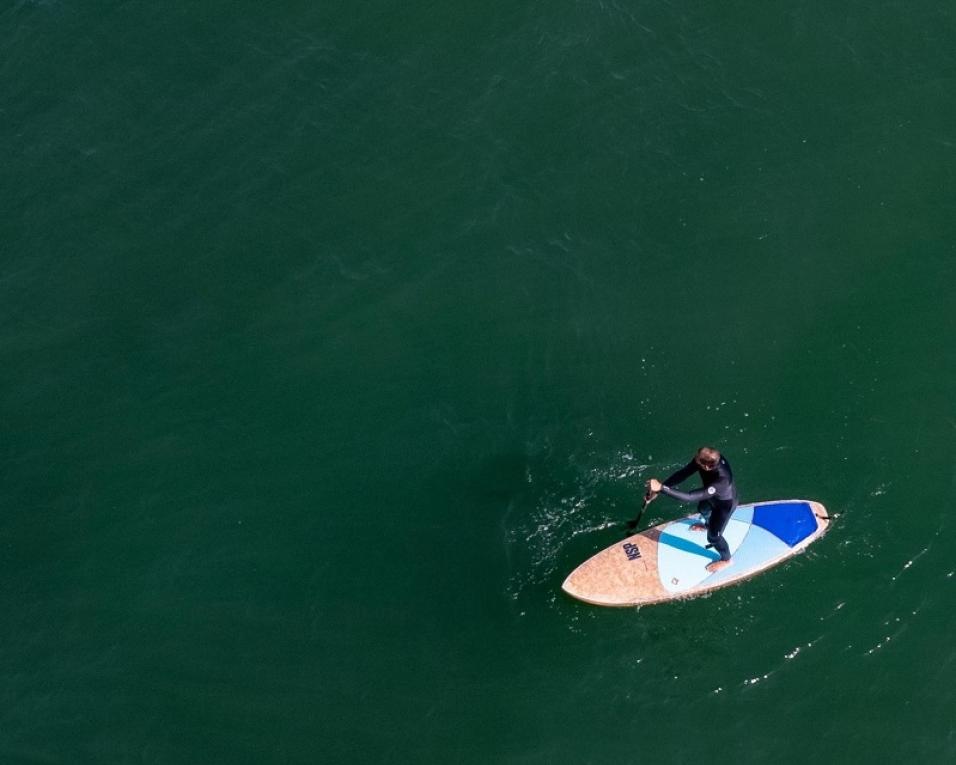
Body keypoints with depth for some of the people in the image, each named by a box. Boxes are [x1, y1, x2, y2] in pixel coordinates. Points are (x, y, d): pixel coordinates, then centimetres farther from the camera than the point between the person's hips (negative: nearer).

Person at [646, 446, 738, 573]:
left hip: (724, 504, -7)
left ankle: (726, 559, 44)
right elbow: (683, 473, -26)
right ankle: (709, 525, 71)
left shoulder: (721, 482, -51)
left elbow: (689, 497, -50)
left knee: (713, 536, 13)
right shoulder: (711, 459, -33)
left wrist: (661, 488, -53)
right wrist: (658, 488, -31)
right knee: (703, 509, 35)